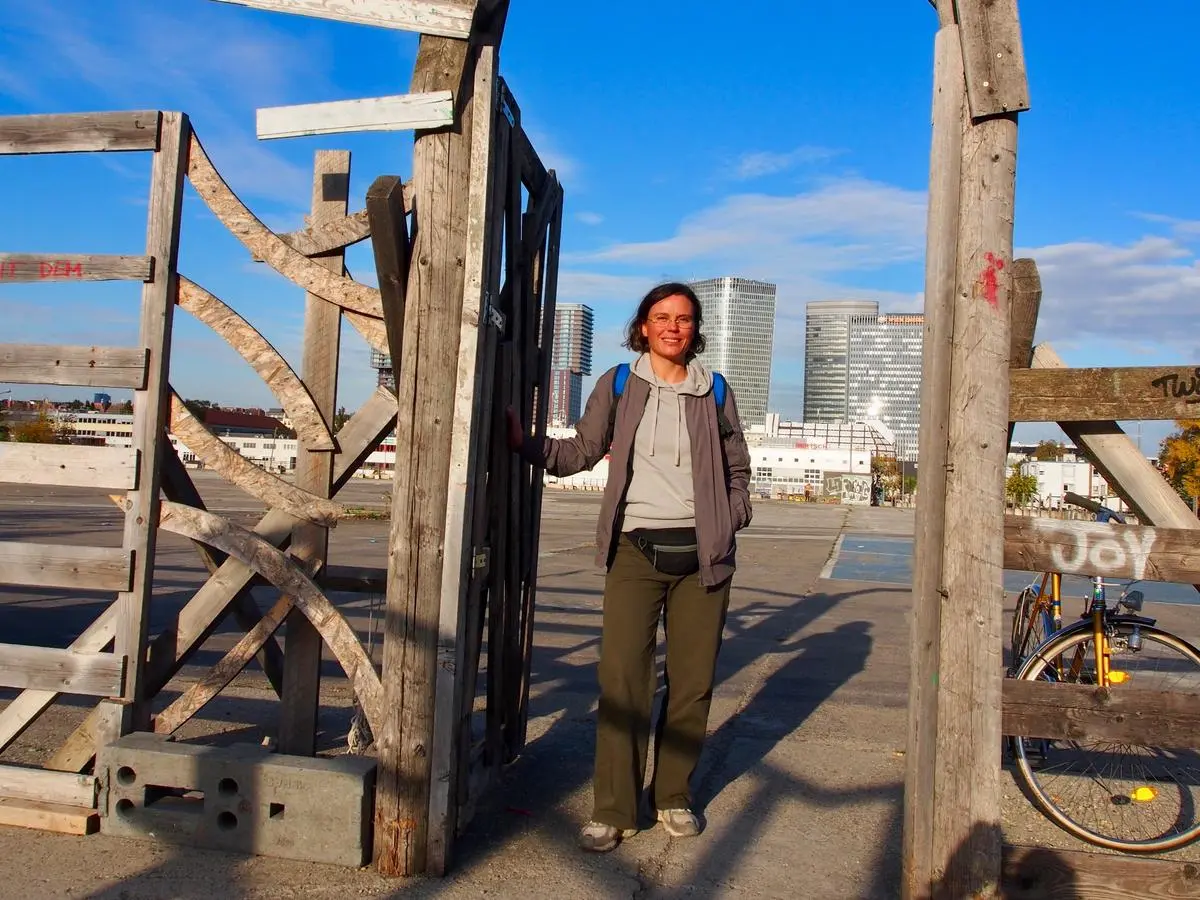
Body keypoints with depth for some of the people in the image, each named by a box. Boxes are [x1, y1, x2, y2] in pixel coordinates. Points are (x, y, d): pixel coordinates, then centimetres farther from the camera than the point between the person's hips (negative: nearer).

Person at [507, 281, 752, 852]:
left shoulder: (714, 391, 10)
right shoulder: (618, 385, 6)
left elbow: (737, 468, 18)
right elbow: (581, 451, 5)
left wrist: (731, 522, 6)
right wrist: (525, 442, -9)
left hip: (701, 553, 2)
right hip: (635, 549, -2)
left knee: (692, 682, 8)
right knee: (622, 681, -6)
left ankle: (674, 797, 25)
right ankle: (613, 810, 6)